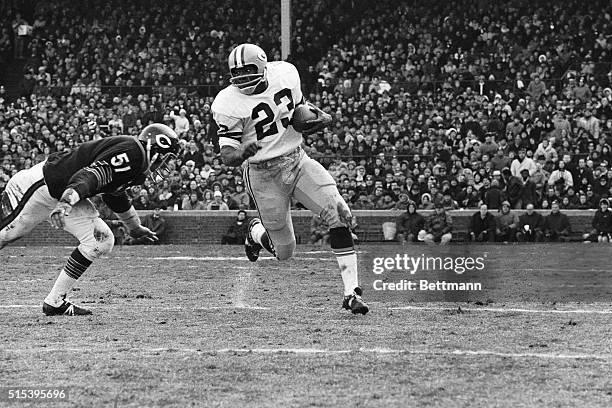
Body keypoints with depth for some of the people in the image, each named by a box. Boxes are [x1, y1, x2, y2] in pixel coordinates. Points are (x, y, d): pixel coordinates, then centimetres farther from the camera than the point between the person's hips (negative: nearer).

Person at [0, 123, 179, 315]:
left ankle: (55, 302, 3)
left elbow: (115, 194, 28)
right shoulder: (132, 153, -23)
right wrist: (66, 202, -51)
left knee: (102, 241, 1)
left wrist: (134, 228, 40)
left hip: (67, 196, 10)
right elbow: (92, 175, -36)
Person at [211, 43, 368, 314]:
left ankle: (351, 292, -15)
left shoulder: (285, 73, -2)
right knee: (284, 252, 4)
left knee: (339, 214, -18)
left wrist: (319, 116, -3)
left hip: (297, 160, 4)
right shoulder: (228, 104, -16)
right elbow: (227, 156, -17)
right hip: (263, 174, -4)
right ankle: (257, 232, 42)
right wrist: (242, 152, -40)